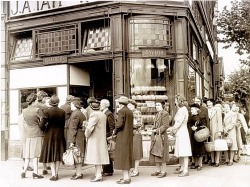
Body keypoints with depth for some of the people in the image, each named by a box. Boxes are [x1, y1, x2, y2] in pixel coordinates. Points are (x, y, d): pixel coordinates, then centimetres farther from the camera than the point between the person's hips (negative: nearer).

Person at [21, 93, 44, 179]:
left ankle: (24, 172, 12)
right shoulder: (37, 110, -13)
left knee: (28, 154, 12)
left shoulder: (24, 111, 5)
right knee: (35, 154, -1)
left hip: (28, 134, 5)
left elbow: (25, 124, 14)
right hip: (37, 134, -5)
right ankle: (35, 172, 3)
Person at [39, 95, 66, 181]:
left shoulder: (46, 111, -13)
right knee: (58, 153, 13)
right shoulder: (62, 112, -7)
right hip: (59, 134, 2)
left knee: (50, 154, 8)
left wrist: (45, 125, 8)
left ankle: (53, 174, 0)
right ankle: (56, 173, 16)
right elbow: (63, 125, -1)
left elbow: (42, 125, -14)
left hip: (49, 134, -2)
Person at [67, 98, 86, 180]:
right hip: (81, 136, 10)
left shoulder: (75, 114, -15)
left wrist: (71, 141, -18)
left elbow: (73, 128, -18)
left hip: (77, 137, -10)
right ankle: (78, 172, 23)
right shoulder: (81, 113, 15)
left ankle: (79, 174, -1)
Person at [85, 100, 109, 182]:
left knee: (96, 157, -4)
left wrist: (87, 134, -5)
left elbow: (90, 127, -22)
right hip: (101, 138, 8)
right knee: (99, 156, 14)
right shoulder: (103, 114, 10)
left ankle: (98, 176, 0)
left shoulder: (94, 114, -16)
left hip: (94, 138, -8)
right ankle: (98, 174, 23)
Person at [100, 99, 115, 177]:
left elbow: (112, 127, -17)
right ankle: (105, 170, 22)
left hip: (107, 137, -9)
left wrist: (111, 137, -19)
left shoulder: (109, 114, -13)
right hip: (103, 137, 9)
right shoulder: (103, 114, 15)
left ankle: (108, 171, 6)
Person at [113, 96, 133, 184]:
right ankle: (127, 176, 19)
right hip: (129, 136, 9)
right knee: (127, 155, 13)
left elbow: (119, 124, -22)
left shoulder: (121, 111, -13)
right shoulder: (130, 112, 12)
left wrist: (115, 131, -4)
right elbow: (130, 124, 12)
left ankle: (126, 178, -2)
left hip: (122, 137, -9)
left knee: (122, 156, -4)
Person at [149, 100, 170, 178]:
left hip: (161, 136, -9)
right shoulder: (157, 114, 17)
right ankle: (158, 170, 20)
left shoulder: (165, 114, -9)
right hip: (155, 137, 9)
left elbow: (166, 125, -17)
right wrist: (153, 129, 6)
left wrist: (157, 130, -17)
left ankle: (163, 172, 4)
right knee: (156, 154, 11)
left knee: (162, 154, -4)